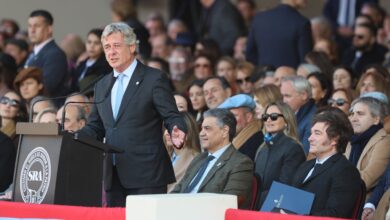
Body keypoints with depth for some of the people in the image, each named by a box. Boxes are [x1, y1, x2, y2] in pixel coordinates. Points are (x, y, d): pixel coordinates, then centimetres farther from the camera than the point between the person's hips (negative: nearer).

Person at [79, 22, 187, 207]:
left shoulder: (154, 79, -2)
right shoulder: (102, 86, 18)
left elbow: (172, 117, -5)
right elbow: (95, 127, 21)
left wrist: (177, 133, -27)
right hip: (113, 176, 6)